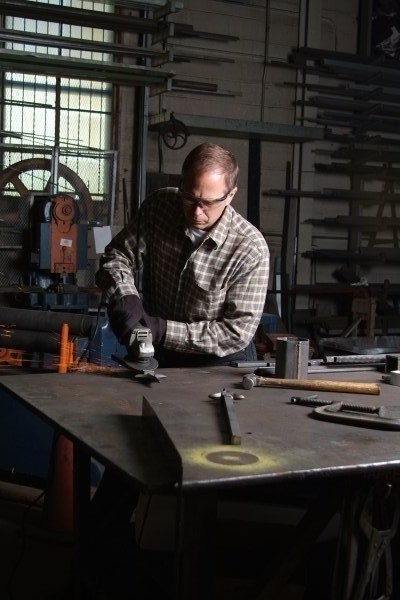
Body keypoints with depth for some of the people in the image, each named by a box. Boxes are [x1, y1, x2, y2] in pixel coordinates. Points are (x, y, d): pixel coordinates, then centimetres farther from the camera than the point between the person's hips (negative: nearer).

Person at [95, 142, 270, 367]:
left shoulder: (251, 250, -21)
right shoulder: (159, 205, -9)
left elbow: (237, 333, -18)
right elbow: (118, 255, 3)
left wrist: (164, 331, -25)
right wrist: (124, 297, -18)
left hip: (221, 359, -3)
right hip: (158, 356, 3)